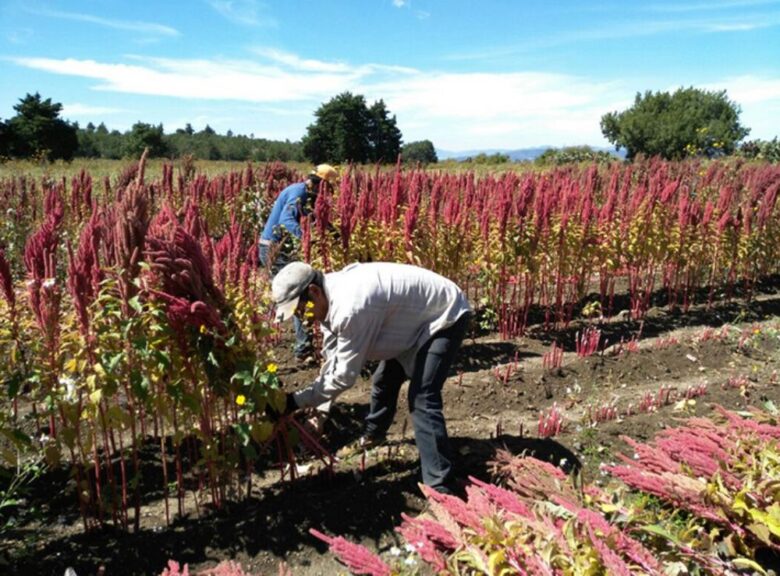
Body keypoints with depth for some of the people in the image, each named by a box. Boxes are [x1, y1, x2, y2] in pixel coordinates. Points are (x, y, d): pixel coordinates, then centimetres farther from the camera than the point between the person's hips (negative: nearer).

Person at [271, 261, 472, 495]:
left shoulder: (350, 308, -37)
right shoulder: (330, 298, -7)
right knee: (384, 381, 23)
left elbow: (344, 375, -28)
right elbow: (332, 361, 1)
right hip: (415, 316, 10)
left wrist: (295, 401, -21)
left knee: (422, 399, -20)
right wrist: (320, 410, -2)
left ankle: (442, 490, -14)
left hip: (445, 315, -10)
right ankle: (373, 434, 49)